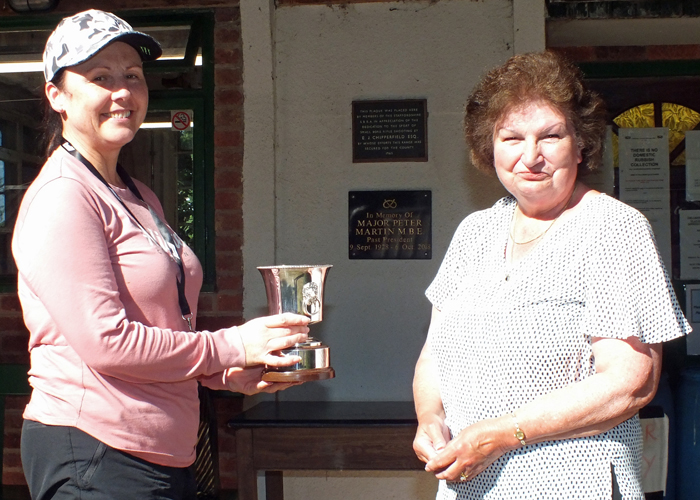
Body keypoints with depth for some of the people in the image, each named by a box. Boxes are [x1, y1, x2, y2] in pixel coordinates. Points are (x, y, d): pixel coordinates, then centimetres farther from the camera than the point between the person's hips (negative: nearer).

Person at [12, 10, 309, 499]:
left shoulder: (141, 198, 15)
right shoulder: (62, 195, -13)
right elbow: (105, 341, -20)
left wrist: (233, 375, 6)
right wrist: (230, 347, -12)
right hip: (91, 458, -8)